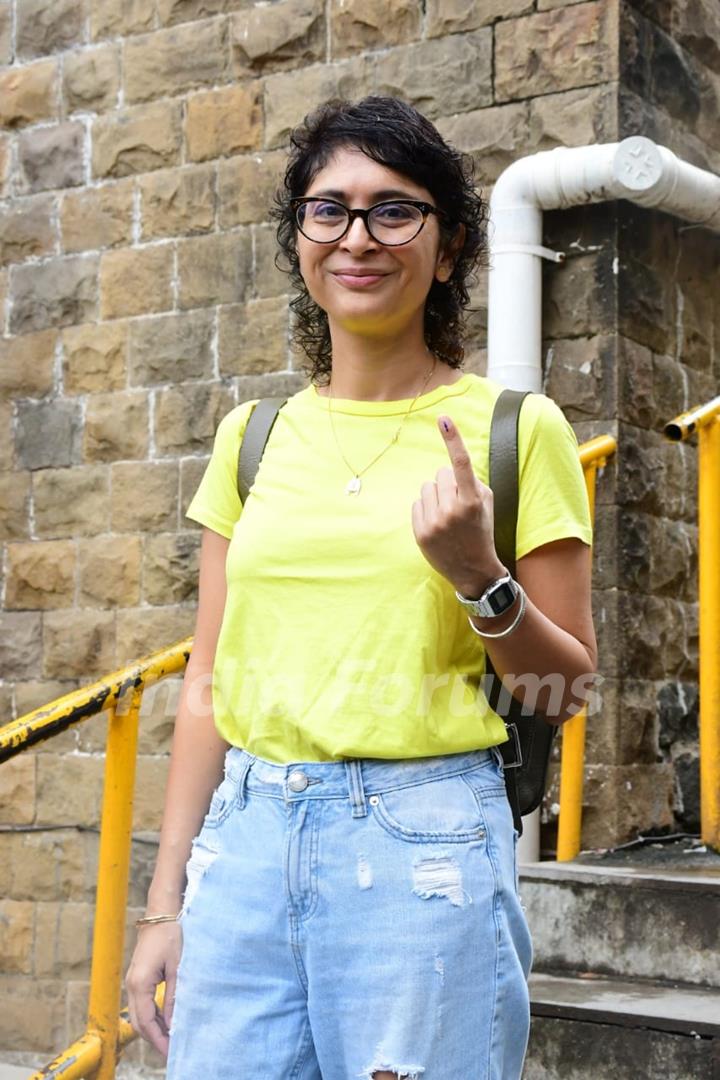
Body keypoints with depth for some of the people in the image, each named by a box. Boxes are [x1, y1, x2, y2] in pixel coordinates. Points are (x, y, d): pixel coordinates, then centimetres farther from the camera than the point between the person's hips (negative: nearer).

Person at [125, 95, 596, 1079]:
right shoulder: (253, 437, 8)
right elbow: (208, 682, 11)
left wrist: (477, 578, -17)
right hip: (247, 841, 3)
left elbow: (570, 685, 1)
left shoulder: (515, 429, -2)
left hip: (425, 849, -3)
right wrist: (166, 903, 10)